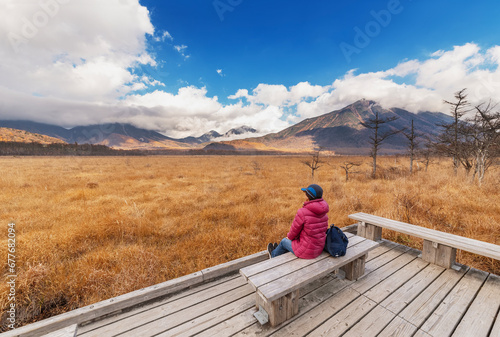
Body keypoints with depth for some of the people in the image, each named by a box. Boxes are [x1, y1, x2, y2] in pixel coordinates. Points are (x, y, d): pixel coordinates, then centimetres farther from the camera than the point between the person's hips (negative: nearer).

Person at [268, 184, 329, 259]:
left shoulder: (302, 212, -28)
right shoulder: (324, 212, -6)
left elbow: (295, 229, -15)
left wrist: (289, 236, 10)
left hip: (306, 251, -6)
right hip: (319, 249, 6)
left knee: (284, 241, 23)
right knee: (292, 239, 30)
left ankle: (274, 255, 53)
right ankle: (279, 250, 56)